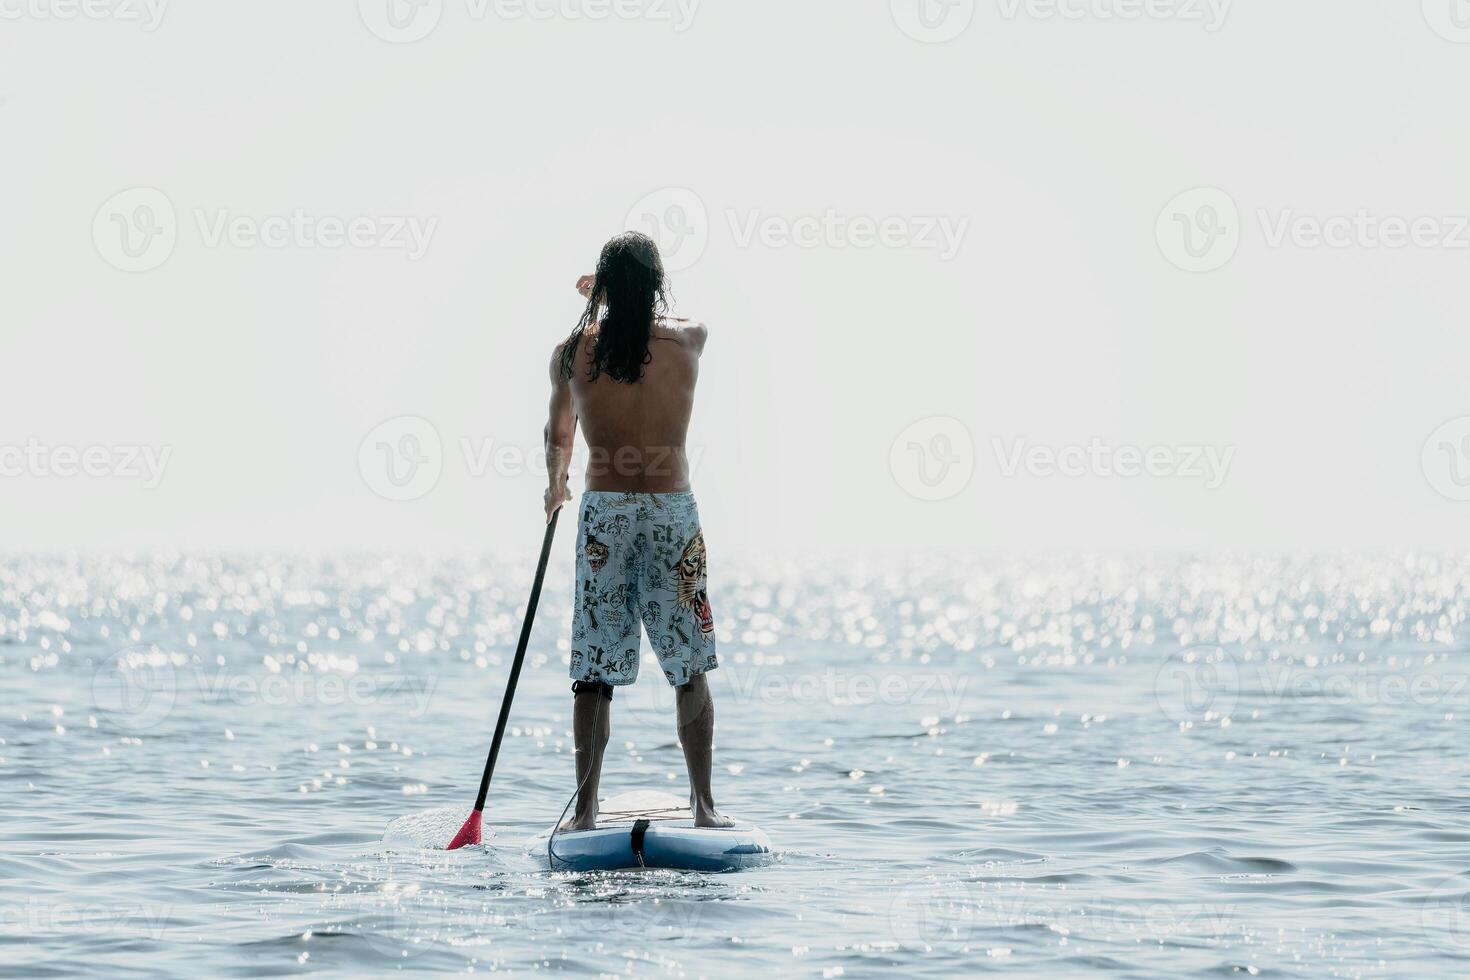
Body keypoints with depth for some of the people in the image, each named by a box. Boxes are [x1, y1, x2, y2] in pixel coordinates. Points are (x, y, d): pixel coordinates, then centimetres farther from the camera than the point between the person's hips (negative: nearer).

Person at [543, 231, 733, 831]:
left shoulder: (573, 353, -2)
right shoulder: (689, 340, -3)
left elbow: (558, 439, 15)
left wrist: (555, 485, 32)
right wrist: (633, 297, 40)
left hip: (604, 512, 0)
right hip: (672, 512, 0)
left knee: (594, 672, 5)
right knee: (690, 668, 9)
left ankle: (585, 810, 4)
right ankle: (703, 804, 10)